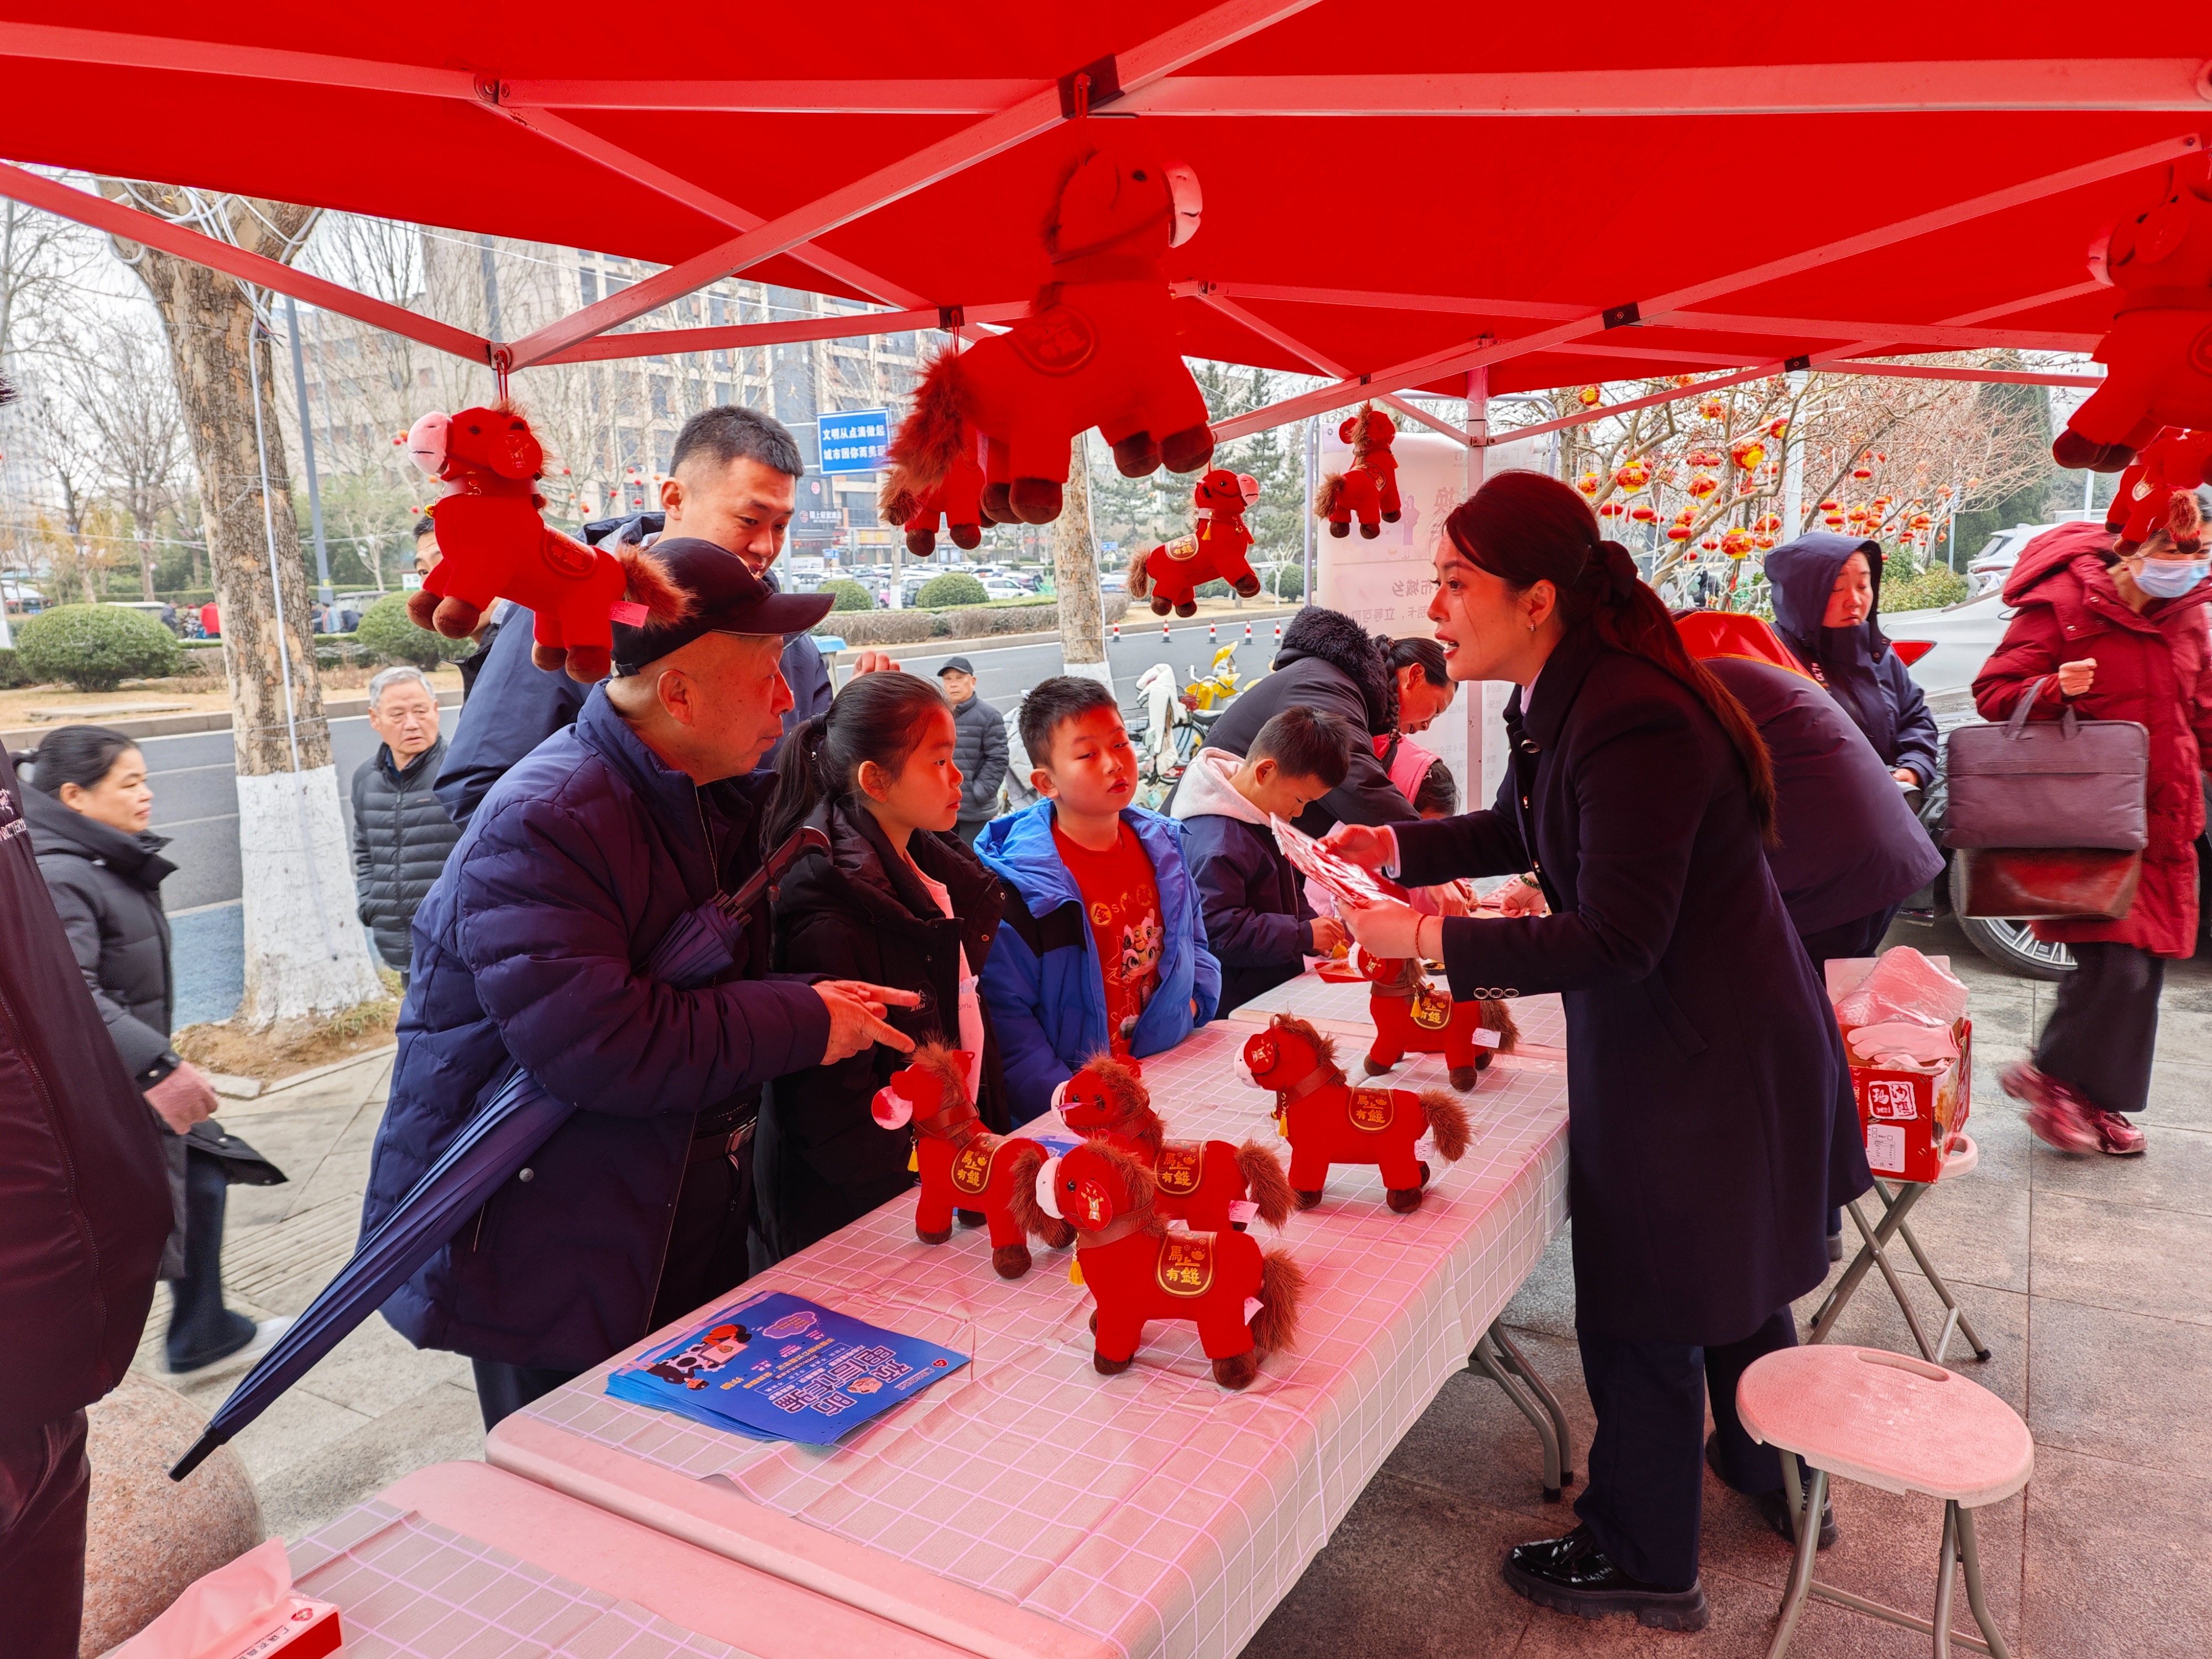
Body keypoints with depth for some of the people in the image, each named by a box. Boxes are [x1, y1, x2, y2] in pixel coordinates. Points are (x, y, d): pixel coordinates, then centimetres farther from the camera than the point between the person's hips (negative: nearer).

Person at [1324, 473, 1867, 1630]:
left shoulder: (1633, 721, -30)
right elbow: (1526, 832, 14)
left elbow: (1616, 939, -28)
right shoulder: (1567, 692, 0)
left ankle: (1643, 1564, 31)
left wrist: (1430, 941, -28)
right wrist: (1398, 848, 1)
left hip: (1699, 1056, -10)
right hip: (1726, 1035, 10)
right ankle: (1777, 1480, 52)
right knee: (1734, 1280, 28)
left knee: (1645, 1317, 8)